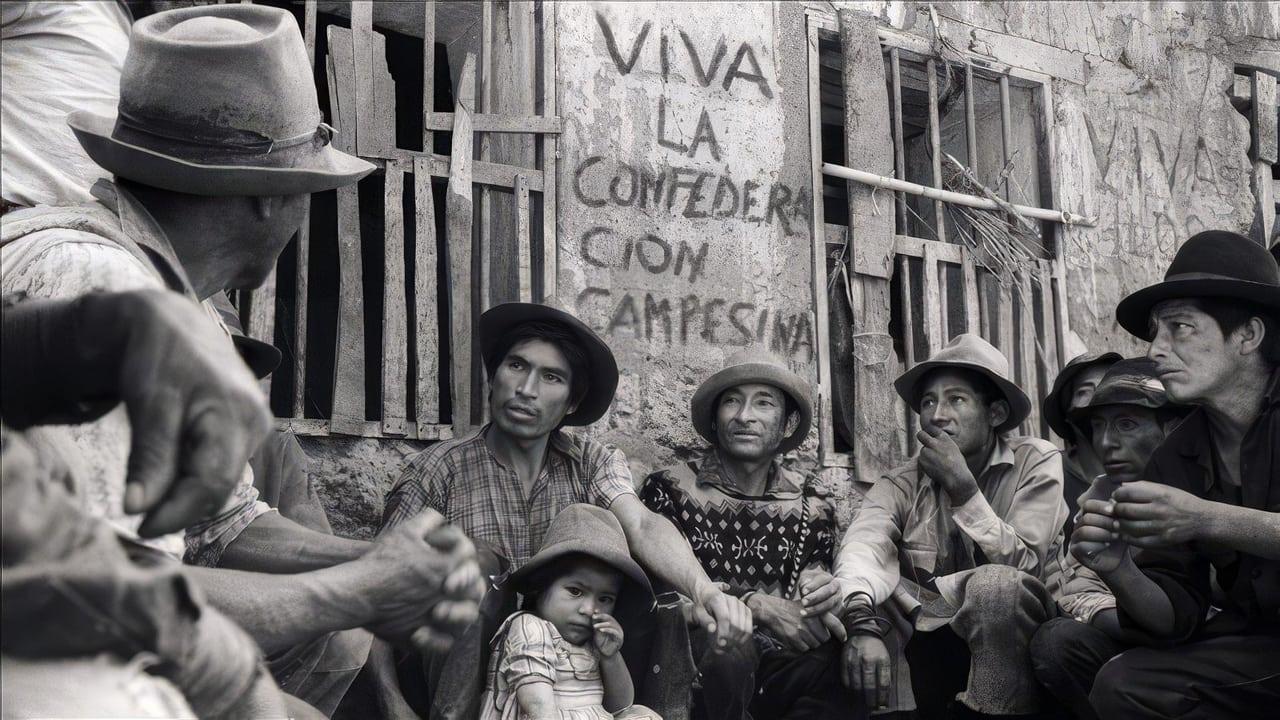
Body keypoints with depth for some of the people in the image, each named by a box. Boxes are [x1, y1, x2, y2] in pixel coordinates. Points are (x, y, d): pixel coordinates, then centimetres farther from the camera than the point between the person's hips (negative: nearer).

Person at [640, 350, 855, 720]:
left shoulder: (809, 499, 10)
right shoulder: (670, 489, -1)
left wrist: (819, 591, -17)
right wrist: (758, 605, -22)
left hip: (777, 661, 3)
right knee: (726, 650, -37)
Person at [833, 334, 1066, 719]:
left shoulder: (1036, 464, -3)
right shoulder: (903, 483, 2)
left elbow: (1022, 568, -14)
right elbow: (863, 546, -20)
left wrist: (962, 485, -20)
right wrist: (861, 622, -41)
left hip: (1005, 644, -3)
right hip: (926, 643, 3)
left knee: (997, 586, -33)